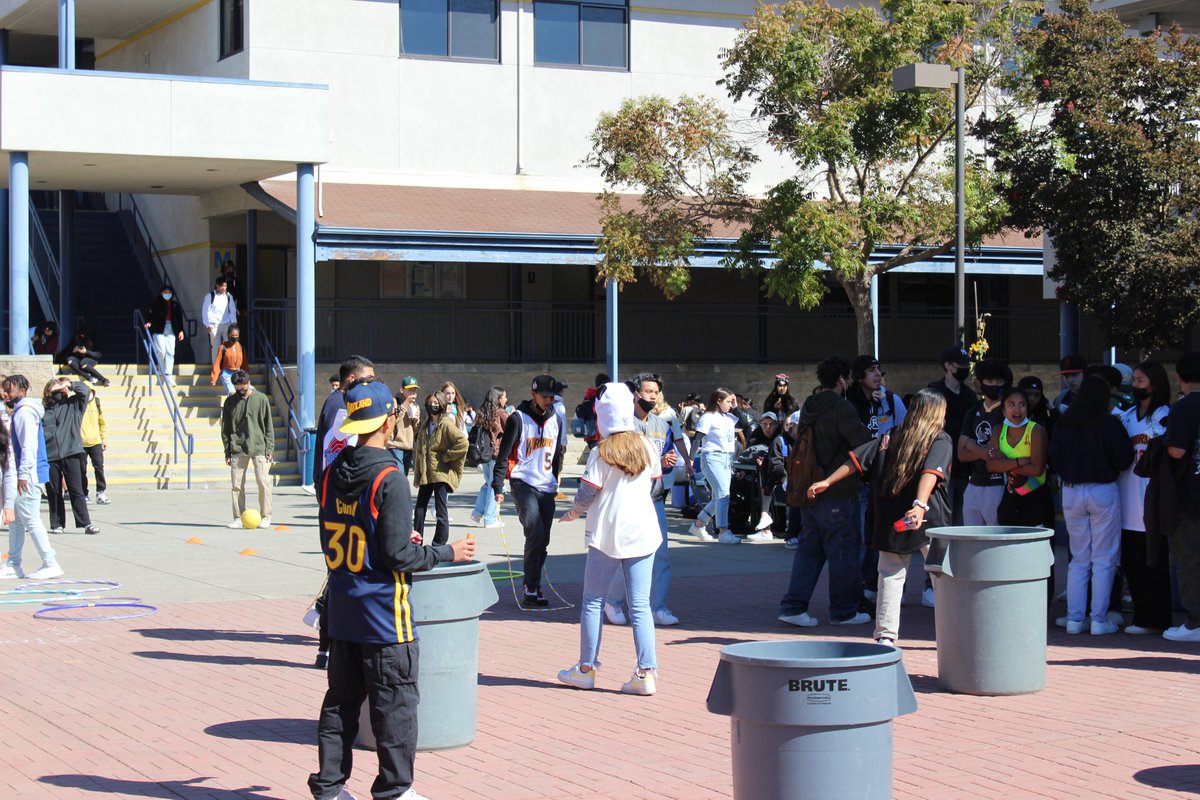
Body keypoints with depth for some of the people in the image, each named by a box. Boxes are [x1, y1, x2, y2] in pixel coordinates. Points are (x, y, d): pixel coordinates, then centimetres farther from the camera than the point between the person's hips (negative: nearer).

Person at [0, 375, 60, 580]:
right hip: (27, 476, 10)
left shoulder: (24, 412, -13)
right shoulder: (20, 411, 18)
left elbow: (29, 446, -20)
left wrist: (23, 474, -21)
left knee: (31, 520, -8)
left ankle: (50, 564, -7)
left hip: (29, 476, -10)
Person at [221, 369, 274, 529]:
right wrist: (227, 451, 6)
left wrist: (269, 449, -2)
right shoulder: (230, 402, 7)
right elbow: (225, 428, 11)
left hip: (259, 448, -2)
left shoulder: (261, 399, 2)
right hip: (238, 449, 2)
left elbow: (268, 426, 3)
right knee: (236, 484, 1)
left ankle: (265, 517, 1)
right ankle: (238, 518, 8)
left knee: (263, 481, -8)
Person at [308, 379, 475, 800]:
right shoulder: (388, 479, -17)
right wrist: (446, 552, -4)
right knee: (394, 703, 4)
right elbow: (397, 557, -18)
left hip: (342, 609, 7)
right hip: (382, 611, -7)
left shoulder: (332, 473, 4)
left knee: (341, 700, 15)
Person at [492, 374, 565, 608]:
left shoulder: (555, 419, 12)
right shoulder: (518, 418, -5)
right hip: (523, 483, -6)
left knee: (542, 540, 4)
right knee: (536, 533, -19)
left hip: (546, 487, 6)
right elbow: (504, 454, -5)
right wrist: (498, 487, -10)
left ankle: (531, 589, 13)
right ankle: (532, 590, -14)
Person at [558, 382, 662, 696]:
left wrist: (572, 514, 12)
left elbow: (586, 495, -8)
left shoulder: (602, 453, -10)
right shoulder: (648, 447, 2)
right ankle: (646, 673, -2)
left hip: (607, 533, -4)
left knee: (593, 601, 9)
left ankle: (586, 669, 13)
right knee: (640, 605, 4)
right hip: (642, 532, 4)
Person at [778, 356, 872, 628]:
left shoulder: (808, 407, 11)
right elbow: (864, 443, -18)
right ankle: (844, 611, 9)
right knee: (844, 551, 2)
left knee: (809, 548, 12)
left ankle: (793, 605, 6)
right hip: (838, 493, -8)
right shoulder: (841, 408, -15)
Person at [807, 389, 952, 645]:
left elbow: (856, 460, 7)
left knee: (890, 575, 8)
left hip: (891, 521, 4)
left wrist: (827, 482, 11)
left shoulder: (889, 437, 10)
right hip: (928, 520, -3)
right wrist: (920, 505, -32)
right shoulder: (941, 440, -4)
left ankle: (885, 636, 4)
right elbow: (931, 472, -20)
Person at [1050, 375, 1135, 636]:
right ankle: (1099, 619, -1)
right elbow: (1124, 459, -9)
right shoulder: (1109, 423, -12)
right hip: (1103, 491, -4)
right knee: (1104, 560, 2)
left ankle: (1075, 618, 9)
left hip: (1071, 492, 4)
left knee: (1078, 559, 11)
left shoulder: (1064, 422, 0)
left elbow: (1054, 457, 6)